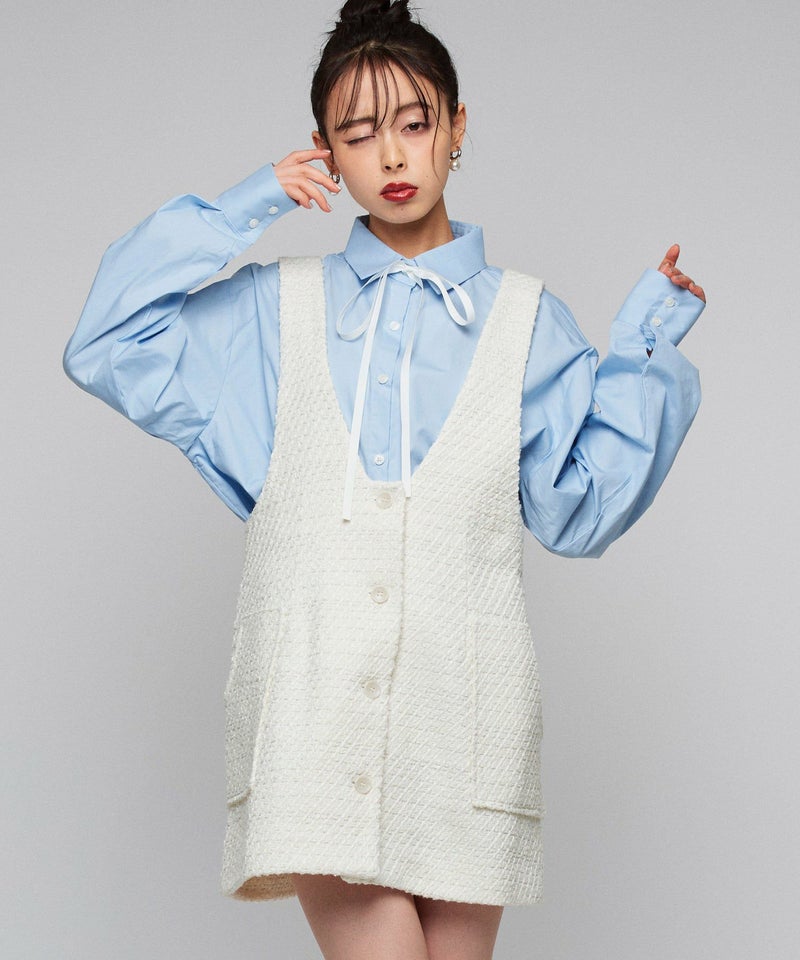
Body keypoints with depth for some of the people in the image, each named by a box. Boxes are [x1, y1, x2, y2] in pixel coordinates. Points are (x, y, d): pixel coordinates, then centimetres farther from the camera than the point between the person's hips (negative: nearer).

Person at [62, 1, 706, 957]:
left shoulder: (524, 318, 13)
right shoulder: (274, 308, 14)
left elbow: (582, 511, 9)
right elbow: (104, 349, 8)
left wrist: (641, 361, 1)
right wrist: (230, 215, 8)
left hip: (463, 705, 1)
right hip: (314, 693, -1)